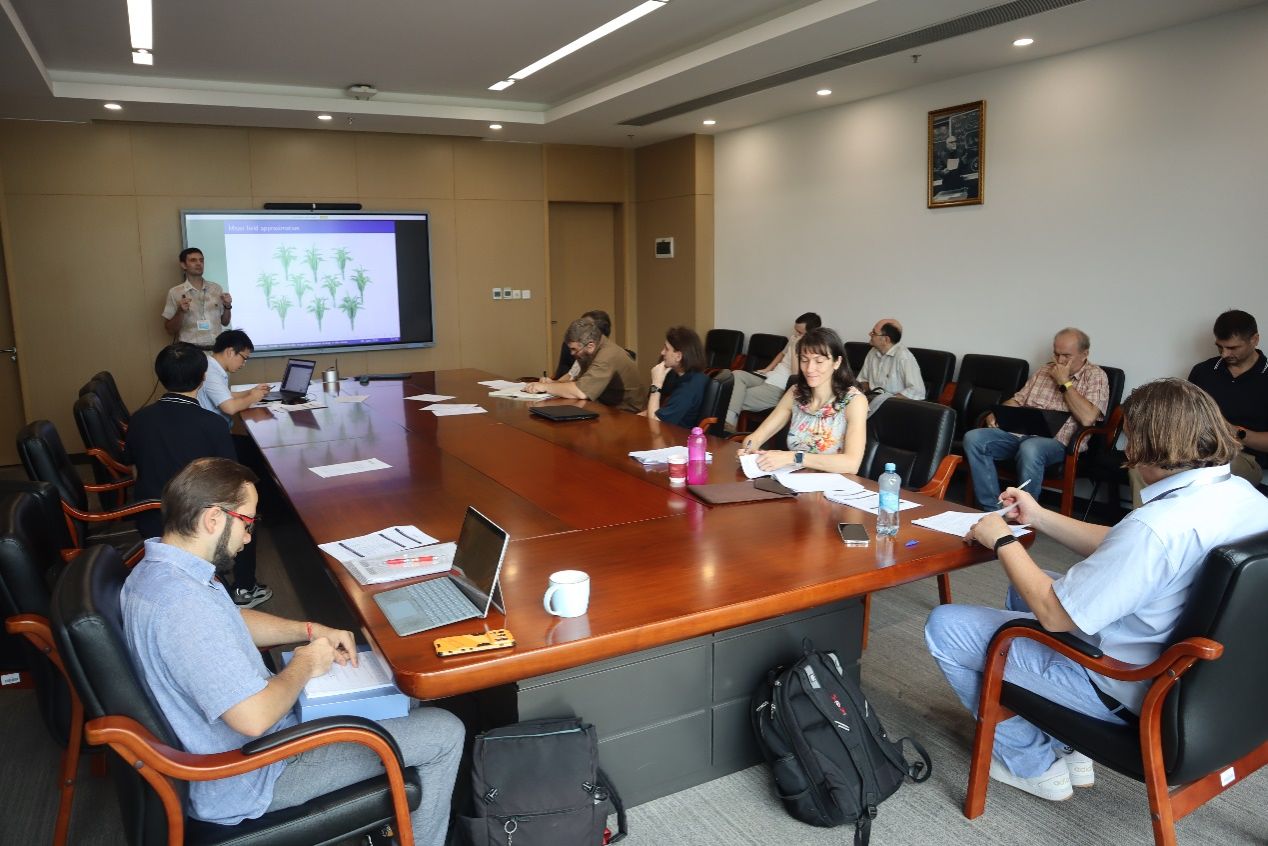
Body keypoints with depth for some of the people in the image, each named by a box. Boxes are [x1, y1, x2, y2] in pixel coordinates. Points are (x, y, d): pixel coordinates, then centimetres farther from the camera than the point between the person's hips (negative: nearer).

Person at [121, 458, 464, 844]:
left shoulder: (155, 566, -2)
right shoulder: (185, 605, -35)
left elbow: (232, 621, 15)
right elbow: (255, 718, -36)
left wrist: (310, 630, 2)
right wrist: (305, 666, -17)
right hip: (247, 780, -10)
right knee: (444, 733, -5)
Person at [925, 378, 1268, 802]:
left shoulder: (1159, 525, -34)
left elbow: (1054, 614, -24)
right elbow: (1120, 552, 8)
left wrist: (1002, 541, -11)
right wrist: (1039, 517, 12)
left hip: (1130, 694, -9)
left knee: (944, 627, -3)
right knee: (1024, 586, 25)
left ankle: (1034, 764, 15)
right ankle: (1067, 749, 26)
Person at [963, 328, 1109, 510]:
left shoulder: (1096, 376, 5)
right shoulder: (1044, 371, 23)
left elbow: (1087, 418, -11)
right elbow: (1018, 400, 26)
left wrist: (1064, 383, -6)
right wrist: (997, 413, 4)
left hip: (1058, 441, -6)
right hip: (1020, 433, 6)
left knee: (1030, 449, -41)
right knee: (973, 438, -20)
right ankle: (992, 510, -20)